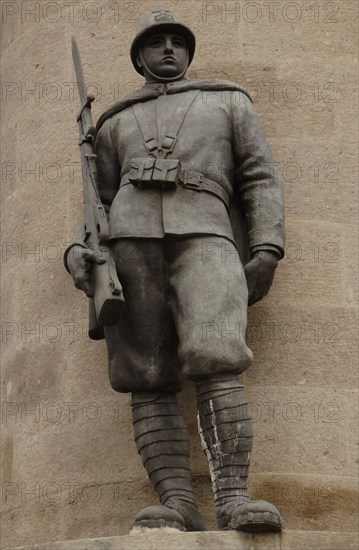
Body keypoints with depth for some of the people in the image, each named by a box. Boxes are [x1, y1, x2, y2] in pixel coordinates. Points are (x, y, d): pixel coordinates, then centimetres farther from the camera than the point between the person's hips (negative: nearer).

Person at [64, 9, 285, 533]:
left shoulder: (229, 102, 23)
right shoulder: (116, 123, 28)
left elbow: (262, 181, 14)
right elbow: (101, 201, 24)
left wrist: (267, 252, -2)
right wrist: (77, 252, 2)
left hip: (203, 238, -2)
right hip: (131, 239, 3)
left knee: (215, 362, -24)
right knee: (148, 378, -12)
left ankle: (232, 498, -30)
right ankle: (178, 505, -21)